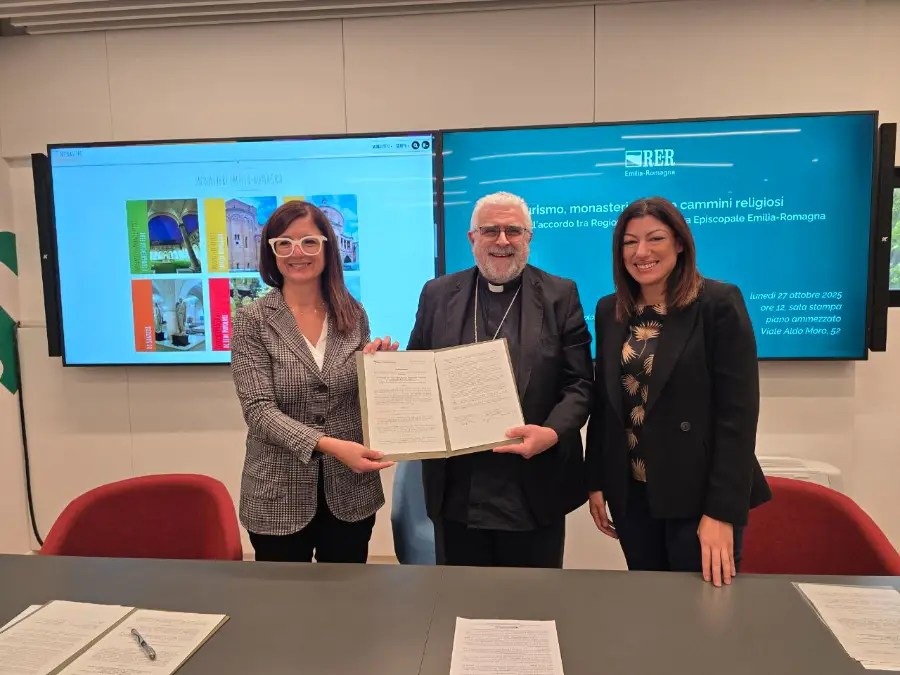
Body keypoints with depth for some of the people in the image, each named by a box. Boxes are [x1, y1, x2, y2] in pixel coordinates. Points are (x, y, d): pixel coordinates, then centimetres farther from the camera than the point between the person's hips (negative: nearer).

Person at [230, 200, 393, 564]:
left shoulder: (353, 315, 1)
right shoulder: (252, 320, -7)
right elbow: (259, 410, -15)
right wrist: (329, 445, -27)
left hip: (351, 492, 3)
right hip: (279, 496, -2)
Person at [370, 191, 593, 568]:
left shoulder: (560, 295, 0)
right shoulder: (438, 294, 6)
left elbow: (579, 382, -3)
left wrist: (553, 433, -20)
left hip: (533, 491, -1)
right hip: (457, 491, 2)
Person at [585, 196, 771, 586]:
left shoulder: (720, 304, -10)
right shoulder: (609, 311, 5)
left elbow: (738, 413, -13)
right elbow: (603, 401, 9)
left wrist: (722, 510, -17)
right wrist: (596, 481, 6)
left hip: (700, 495, -4)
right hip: (631, 494, 5)